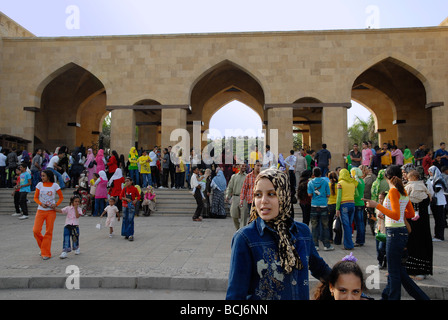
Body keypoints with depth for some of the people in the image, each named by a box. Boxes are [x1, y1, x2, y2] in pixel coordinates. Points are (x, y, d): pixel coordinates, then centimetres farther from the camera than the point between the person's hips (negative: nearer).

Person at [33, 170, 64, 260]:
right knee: (36, 230, -6)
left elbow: (61, 197, 5)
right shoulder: (40, 185, 3)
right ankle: (43, 248, 21)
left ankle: (46, 253, 9)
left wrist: (56, 205, -12)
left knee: (49, 232, 0)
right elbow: (35, 197, 7)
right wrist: (41, 204, -12)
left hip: (51, 211, -2)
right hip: (41, 210, 2)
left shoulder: (55, 185, -2)